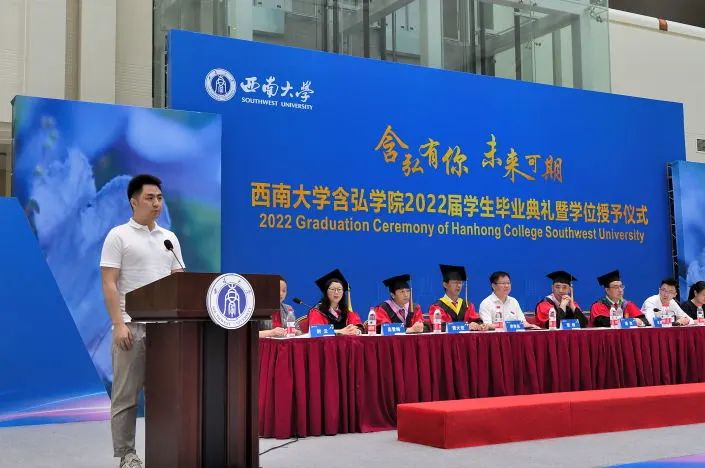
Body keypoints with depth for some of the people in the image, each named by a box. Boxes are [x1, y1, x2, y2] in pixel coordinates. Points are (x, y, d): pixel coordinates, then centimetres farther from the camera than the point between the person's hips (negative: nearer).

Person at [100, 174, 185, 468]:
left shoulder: (170, 238, 14)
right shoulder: (118, 236, -3)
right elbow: (109, 284, -8)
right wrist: (119, 324, -17)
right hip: (132, 327, -5)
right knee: (126, 394, 0)